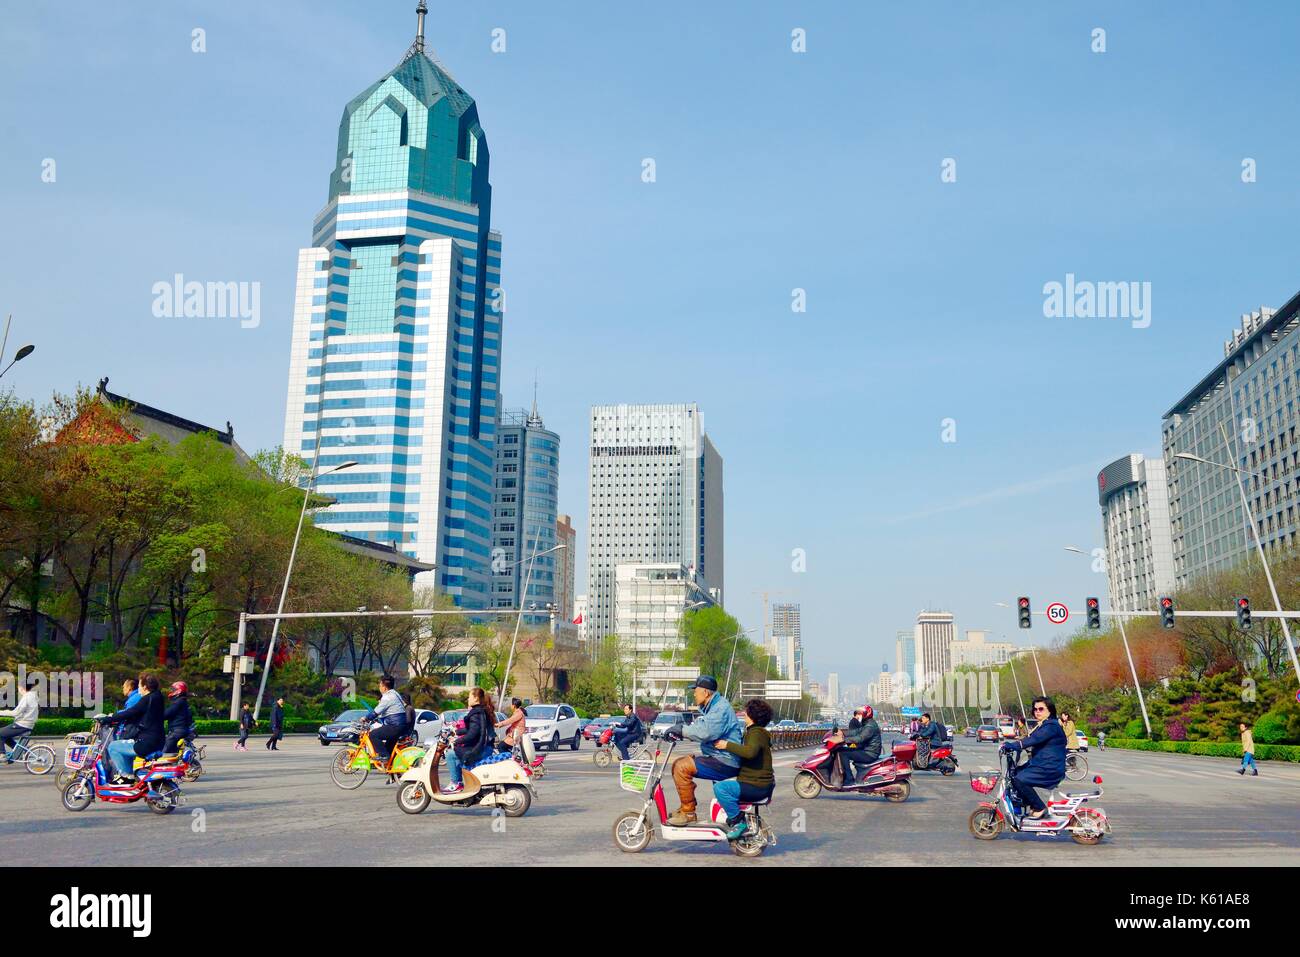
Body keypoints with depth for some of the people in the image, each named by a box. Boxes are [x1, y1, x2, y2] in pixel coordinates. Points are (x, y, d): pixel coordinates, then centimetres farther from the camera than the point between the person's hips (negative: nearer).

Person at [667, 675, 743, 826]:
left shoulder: (721, 708, -17)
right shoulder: (710, 708, 18)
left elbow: (706, 732, -29)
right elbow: (697, 727, 16)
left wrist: (682, 730, -19)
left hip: (725, 763, -11)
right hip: (716, 757, 11)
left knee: (682, 767, -20)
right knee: (678, 763, 10)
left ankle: (688, 813, -12)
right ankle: (686, 807, 15)